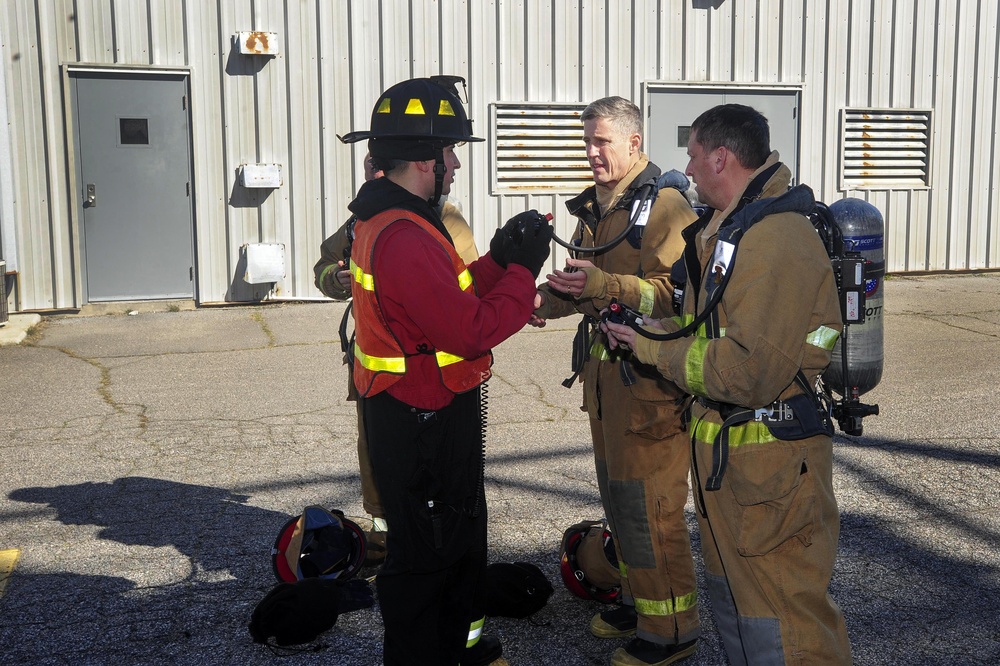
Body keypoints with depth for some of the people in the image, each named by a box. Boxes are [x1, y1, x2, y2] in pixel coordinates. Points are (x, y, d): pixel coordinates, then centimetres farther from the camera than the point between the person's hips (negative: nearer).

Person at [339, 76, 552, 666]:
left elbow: (451, 300, 12)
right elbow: (471, 331, -27)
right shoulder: (404, 237, -26)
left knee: (460, 536, 25)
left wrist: (499, 258, 4)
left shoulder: (387, 221, 9)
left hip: (411, 414, 11)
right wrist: (523, 271, -15)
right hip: (424, 424, -11)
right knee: (426, 555, 5)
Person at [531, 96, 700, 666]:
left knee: (650, 507, -2)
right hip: (604, 375, 9)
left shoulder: (666, 205, -14)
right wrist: (547, 298, 3)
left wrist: (604, 285, -33)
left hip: (652, 380, -9)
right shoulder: (596, 207, 15)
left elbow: (678, 293, -23)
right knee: (618, 497, 19)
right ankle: (639, 602, 36)